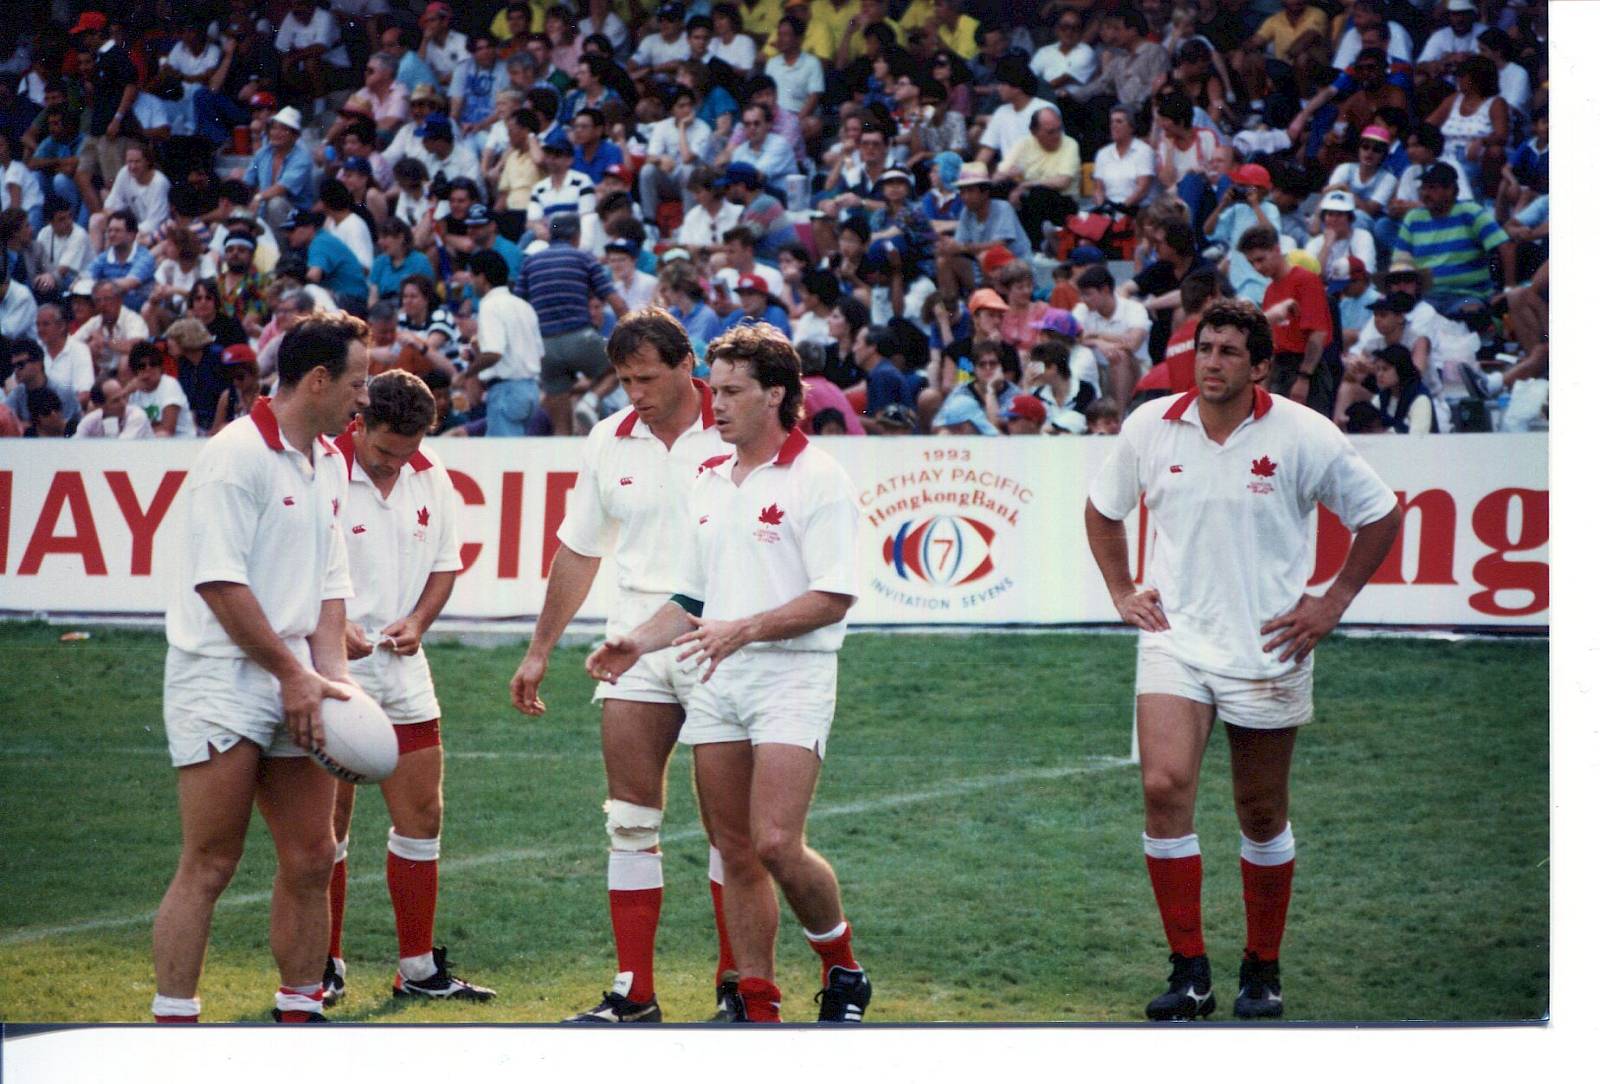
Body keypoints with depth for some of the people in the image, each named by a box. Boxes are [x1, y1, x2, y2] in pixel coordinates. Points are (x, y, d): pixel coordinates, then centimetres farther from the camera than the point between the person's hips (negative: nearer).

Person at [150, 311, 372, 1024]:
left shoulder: (329, 464, 14)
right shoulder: (234, 456, -12)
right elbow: (219, 581, -16)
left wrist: (329, 670, 2)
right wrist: (292, 672, -13)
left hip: (293, 687, 8)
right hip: (221, 683, -8)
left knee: (311, 858, 6)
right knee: (209, 866, -8)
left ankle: (298, 1012, 16)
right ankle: (172, 1021, -4)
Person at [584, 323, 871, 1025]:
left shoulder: (818, 478, -7)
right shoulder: (709, 480, 15)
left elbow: (833, 597, -14)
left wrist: (745, 629, -22)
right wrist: (638, 643, 7)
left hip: (792, 677, -7)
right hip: (717, 681, 7)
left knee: (777, 844, -16)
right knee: (735, 853, 4)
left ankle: (843, 970, 6)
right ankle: (757, 1003, 10)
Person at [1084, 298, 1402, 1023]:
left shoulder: (1303, 436, -7)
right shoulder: (1150, 427, 0)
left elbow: (1380, 516, 3)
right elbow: (1102, 508, 19)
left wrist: (1332, 603, 0)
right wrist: (1122, 593, 10)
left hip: (1267, 650, -1)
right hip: (1176, 638, 1)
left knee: (1262, 815, 7)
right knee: (1164, 786, -18)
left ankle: (1262, 971, 24)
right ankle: (1188, 972, -11)